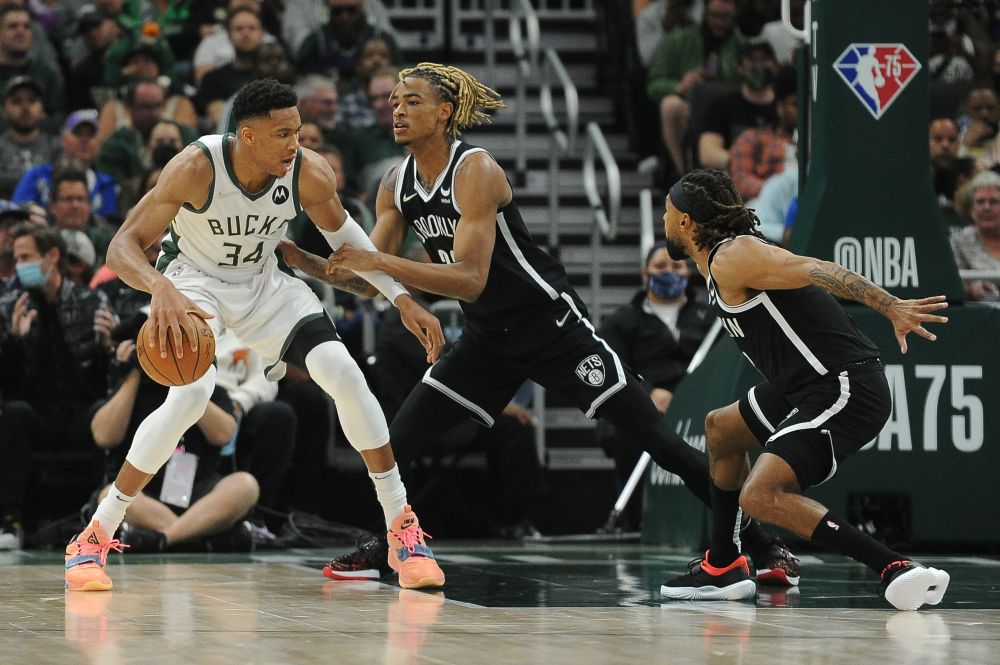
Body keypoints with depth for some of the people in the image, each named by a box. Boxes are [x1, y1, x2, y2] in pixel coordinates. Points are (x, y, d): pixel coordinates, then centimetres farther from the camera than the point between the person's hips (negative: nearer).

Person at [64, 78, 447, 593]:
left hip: (264, 282, 4)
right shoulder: (196, 167, -32)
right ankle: (95, 536, -17)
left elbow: (340, 230, 2)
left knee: (344, 373, -15)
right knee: (191, 393, -29)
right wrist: (160, 288, -54)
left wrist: (401, 298, -3)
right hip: (195, 282, -4)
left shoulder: (311, 174, -21)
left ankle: (402, 529, -2)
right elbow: (122, 247, -33)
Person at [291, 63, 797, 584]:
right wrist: (314, 265, -15)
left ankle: (762, 546, -5)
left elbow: (470, 280, -30)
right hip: (487, 339, 7)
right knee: (397, 440, -1)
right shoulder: (396, 184, 1)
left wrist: (380, 262, -36)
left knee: (657, 441, -9)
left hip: (551, 325, -7)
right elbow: (371, 281, 4)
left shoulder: (475, 171, -22)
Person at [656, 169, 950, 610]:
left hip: (845, 391, -11)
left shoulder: (731, 258, -13)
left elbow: (817, 271, -24)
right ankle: (722, 568, 38)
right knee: (720, 429, 29)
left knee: (760, 496, -23)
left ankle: (897, 570, -25)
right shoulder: (721, 263, 17)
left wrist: (892, 308, -33)